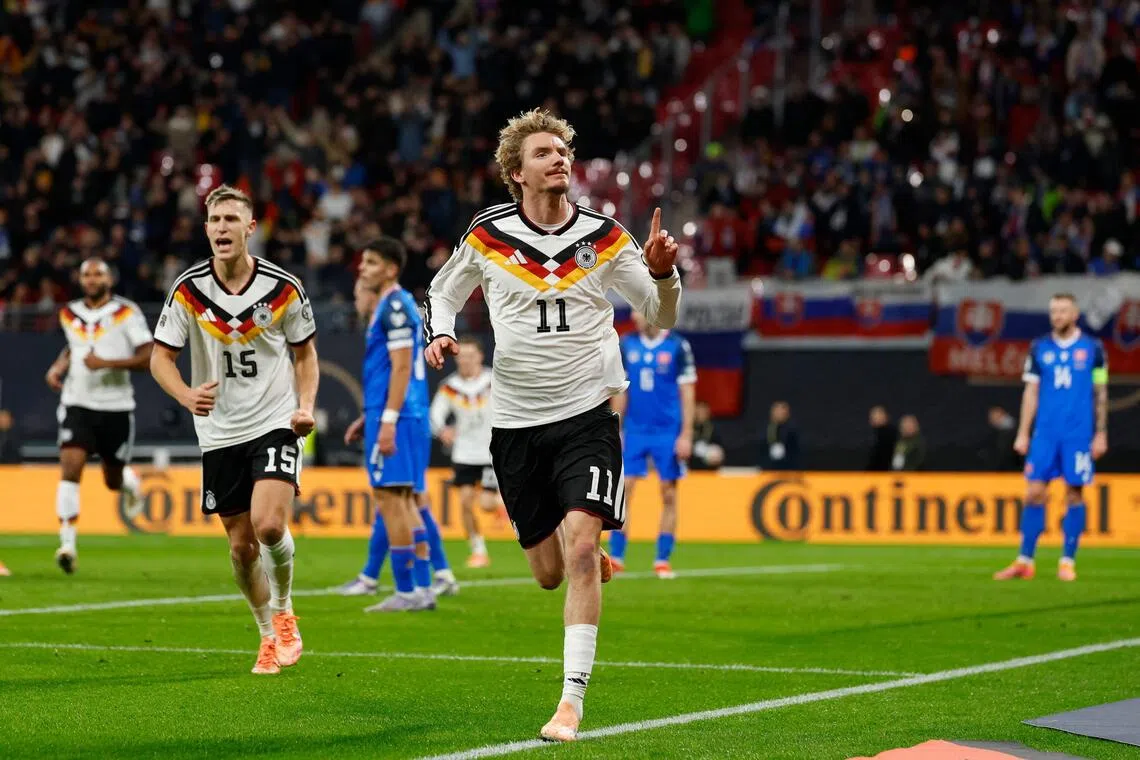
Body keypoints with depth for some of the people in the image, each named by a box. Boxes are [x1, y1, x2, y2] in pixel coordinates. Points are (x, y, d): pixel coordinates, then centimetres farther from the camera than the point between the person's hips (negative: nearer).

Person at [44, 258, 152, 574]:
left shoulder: (126, 313, -7)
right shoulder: (69, 315, 7)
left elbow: (149, 358, -13)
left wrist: (108, 363, -23)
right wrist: (58, 366, 9)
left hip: (116, 407, -2)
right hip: (77, 405, 2)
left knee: (112, 480, 11)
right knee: (70, 468, -17)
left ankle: (129, 481, 49)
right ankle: (68, 543, -18)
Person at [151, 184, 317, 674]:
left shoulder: (284, 288, -6)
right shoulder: (188, 290, -5)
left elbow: (305, 352, 8)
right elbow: (160, 357, -1)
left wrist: (306, 405, -7)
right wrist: (187, 395, -20)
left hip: (276, 423, -2)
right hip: (220, 432, 2)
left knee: (269, 523, -22)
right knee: (242, 544, 5)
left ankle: (284, 612, 5)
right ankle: (269, 636, 25)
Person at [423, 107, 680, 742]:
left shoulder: (604, 236, -1)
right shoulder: (486, 235, 0)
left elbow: (662, 316, 4)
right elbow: (445, 291, 17)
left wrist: (662, 271, -16)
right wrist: (440, 332, -3)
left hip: (588, 410, -2)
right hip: (516, 420, 2)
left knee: (581, 550, -18)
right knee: (550, 572, 5)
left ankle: (573, 701, -14)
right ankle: (598, 560, 44)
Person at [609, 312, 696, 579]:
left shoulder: (678, 346, -4)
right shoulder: (627, 345, 5)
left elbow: (687, 393, -3)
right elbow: (621, 391, 10)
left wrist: (686, 435, -8)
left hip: (668, 434, -2)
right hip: (634, 431, 2)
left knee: (669, 497, 2)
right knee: (622, 492, -4)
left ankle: (663, 561, 9)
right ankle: (615, 558, 0)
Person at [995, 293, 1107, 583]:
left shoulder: (1092, 348, 3)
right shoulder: (1039, 348, 8)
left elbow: (1100, 393, 6)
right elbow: (1031, 392, 9)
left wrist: (1101, 434, 1)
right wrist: (1023, 433, 4)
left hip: (1079, 434, -2)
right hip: (1045, 433, 2)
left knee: (1074, 494, 0)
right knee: (1034, 493, -3)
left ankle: (1068, 562, 7)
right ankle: (1025, 562, 0)